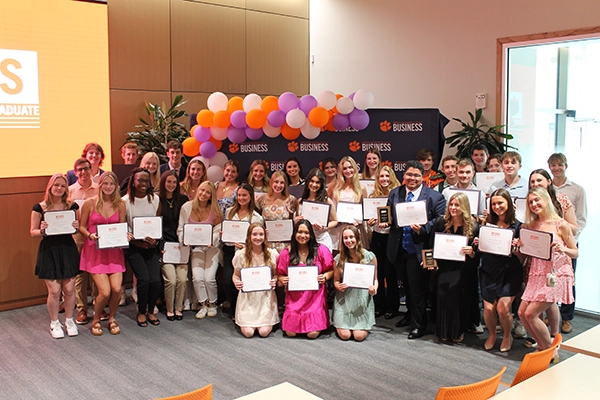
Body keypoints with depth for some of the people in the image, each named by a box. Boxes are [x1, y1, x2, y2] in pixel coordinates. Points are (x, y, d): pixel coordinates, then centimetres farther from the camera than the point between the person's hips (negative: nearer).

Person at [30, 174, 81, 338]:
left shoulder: (72, 206, 3)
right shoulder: (39, 208, -2)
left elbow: (80, 228, 9)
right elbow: (33, 232, 2)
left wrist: (77, 227, -13)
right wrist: (42, 231, -19)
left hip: (68, 249, 2)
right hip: (48, 251, -2)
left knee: (69, 289, 4)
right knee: (54, 291, -1)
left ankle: (69, 321, 25)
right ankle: (54, 323, 20)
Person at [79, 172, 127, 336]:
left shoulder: (120, 205, 3)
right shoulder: (90, 203, -3)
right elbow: (82, 226, 4)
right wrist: (90, 235, -15)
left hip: (114, 250, 2)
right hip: (95, 250, -2)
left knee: (117, 289, -12)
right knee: (105, 291, -13)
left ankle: (112, 318, 17)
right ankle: (96, 320, 16)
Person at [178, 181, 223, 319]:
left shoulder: (214, 210, -2)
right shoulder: (187, 207, -1)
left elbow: (218, 229, -1)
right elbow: (181, 229, 4)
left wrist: (212, 241, -20)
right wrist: (185, 242, -13)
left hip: (211, 247, -1)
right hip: (195, 247, 1)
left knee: (209, 278, -15)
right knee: (197, 277, -18)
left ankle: (212, 303, 12)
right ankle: (203, 304, 5)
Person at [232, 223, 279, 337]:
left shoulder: (272, 254, -4)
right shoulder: (241, 254, -6)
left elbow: (276, 274, 8)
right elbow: (236, 275, 5)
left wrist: (274, 281, -15)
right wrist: (236, 282, -18)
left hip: (266, 297, 1)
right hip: (247, 297, 0)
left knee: (264, 332, -10)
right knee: (248, 332, -10)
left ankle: (268, 321, 26)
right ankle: (244, 322, 26)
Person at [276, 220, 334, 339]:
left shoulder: (321, 250, -2)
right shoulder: (286, 253, 2)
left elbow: (331, 270, 5)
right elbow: (280, 274, 9)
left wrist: (325, 277, -14)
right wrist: (283, 280, -12)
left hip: (315, 296, -1)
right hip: (294, 297, 1)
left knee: (313, 334, -11)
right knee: (290, 333, -7)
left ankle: (318, 322, 25)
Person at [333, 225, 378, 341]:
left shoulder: (369, 256, -3)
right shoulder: (338, 258, -1)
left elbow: (375, 279, 3)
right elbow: (336, 281, 7)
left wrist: (374, 288, -19)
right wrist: (339, 286, -16)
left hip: (363, 300, -1)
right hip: (344, 301, 1)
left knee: (359, 336, -9)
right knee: (344, 335, -8)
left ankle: (364, 325, 26)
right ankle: (340, 324, 28)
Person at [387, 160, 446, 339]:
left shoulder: (434, 197, -6)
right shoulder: (395, 194, 9)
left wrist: (423, 229, -23)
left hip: (418, 249, -5)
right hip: (399, 248, 5)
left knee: (417, 287, 1)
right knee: (406, 284, 20)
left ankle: (418, 324, 16)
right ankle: (410, 314, 40)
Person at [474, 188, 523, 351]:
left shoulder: (517, 226, -3)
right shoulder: (487, 223, 5)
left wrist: (515, 247, -21)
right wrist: (478, 244, -8)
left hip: (510, 272, -2)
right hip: (489, 272, 2)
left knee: (503, 307, -11)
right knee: (488, 308, -5)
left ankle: (507, 336, 20)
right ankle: (492, 334, 26)